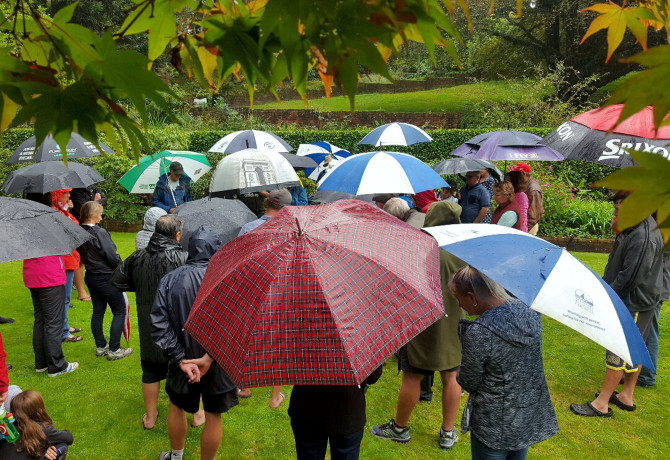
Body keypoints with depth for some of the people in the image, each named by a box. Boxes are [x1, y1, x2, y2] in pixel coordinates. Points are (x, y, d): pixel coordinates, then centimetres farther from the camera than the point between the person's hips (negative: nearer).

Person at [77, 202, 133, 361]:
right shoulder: (99, 233, -22)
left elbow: (82, 255, 11)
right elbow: (113, 257, -20)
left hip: (91, 277, 8)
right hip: (107, 278, -8)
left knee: (98, 311, 16)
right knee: (119, 312, 3)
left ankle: (100, 346, 25)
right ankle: (114, 349, 4)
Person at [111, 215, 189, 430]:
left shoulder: (138, 257, -3)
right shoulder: (183, 259, -20)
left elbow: (117, 280, 10)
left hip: (148, 329, 4)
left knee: (151, 372, 20)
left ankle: (150, 416, 35)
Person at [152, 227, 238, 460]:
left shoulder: (169, 279, -10)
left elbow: (160, 324, -13)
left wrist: (181, 359, -14)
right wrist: (209, 357, -23)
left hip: (184, 361, 3)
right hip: (218, 362, -2)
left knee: (177, 406, 27)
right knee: (213, 416, 16)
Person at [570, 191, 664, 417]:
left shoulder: (643, 237, -25)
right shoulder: (634, 229, 7)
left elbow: (629, 276, -24)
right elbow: (618, 266, 12)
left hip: (635, 304, -10)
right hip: (632, 300, 10)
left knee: (618, 353, -3)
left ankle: (601, 404, 6)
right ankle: (626, 397, 32)